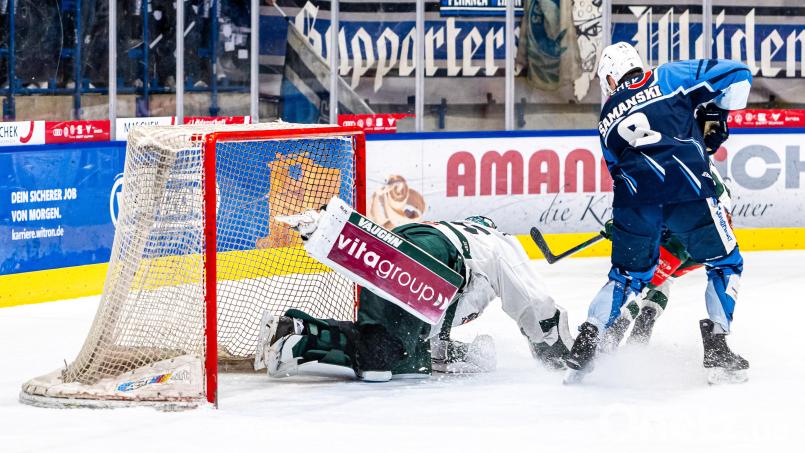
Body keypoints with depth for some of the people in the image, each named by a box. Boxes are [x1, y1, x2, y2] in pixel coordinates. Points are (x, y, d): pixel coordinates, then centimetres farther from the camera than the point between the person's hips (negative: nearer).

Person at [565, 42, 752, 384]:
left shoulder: (607, 121, 28)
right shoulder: (669, 78, 18)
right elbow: (736, 75, 13)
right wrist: (718, 115, 26)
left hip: (633, 196, 3)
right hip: (687, 188, -3)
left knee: (628, 275, 21)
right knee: (725, 264, 13)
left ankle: (585, 344, 9)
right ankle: (717, 349, 1)